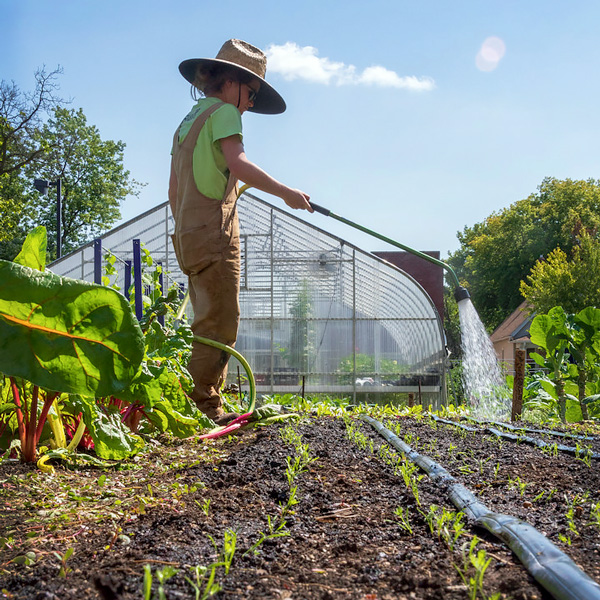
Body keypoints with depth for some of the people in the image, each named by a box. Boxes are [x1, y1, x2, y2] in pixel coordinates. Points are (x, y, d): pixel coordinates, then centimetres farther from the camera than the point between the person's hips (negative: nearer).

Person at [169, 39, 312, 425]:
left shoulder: (189, 121, 25)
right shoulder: (223, 112, -2)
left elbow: (174, 187, 26)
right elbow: (237, 163, -20)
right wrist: (285, 192, -18)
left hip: (189, 233, 10)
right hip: (214, 231, -10)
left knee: (210, 323, 11)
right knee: (221, 324, -11)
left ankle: (204, 405, 12)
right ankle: (204, 405, -13)